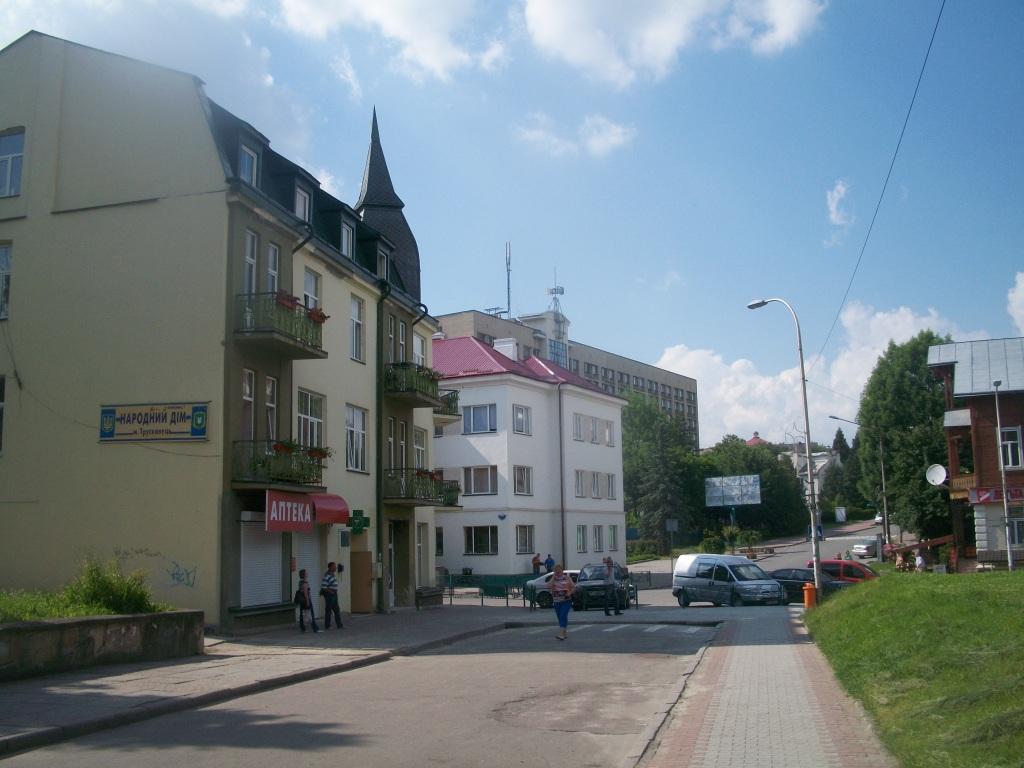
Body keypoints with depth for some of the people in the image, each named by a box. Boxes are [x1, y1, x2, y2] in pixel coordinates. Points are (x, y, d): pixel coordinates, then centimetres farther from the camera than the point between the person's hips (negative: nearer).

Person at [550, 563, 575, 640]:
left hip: (566, 600, -4)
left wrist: (569, 593, -12)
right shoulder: (553, 578, 7)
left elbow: (573, 587, 5)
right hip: (556, 601, 4)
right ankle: (565, 633, 23)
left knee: (563, 616, -16)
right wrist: (554, 577, -10)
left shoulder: (567, 578, 2)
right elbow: (550, 586, -10)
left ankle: (561, 634, -23)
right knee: (560, 617, 9)